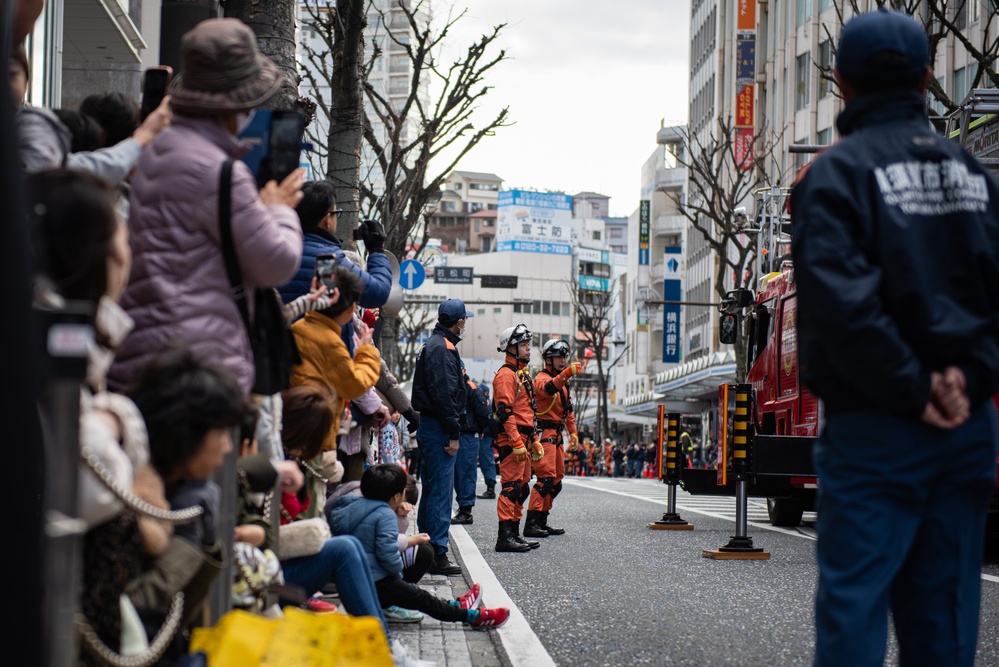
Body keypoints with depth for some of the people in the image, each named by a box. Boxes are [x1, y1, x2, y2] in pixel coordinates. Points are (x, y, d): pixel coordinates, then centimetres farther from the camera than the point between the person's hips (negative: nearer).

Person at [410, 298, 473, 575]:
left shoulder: (432, 344, 18)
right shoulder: (443, 348, -15)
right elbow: (444, 394, -22)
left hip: (428, 426, 11)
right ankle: (438, 555, -9)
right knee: (441, 491, -9)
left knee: (432, 489, 16)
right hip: (438, 428, -11)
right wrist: (453, 434, -19)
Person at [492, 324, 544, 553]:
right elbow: (505, 412, -20)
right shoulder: (506, 374, -12)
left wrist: (535, 440, 23)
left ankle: (514, 534, 19)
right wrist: (517, 443, -24)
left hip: (522, 439, 10)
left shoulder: (523, 374, 21)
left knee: (521, 489, 13)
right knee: (511, 487, -12)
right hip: (511, 439, -10)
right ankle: (504, 537, -12)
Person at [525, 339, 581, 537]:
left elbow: (568, 410, 28)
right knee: (546, 478, -17)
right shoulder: (542, 377, -9)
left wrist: (573, 433, 21)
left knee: (556, 481, 11)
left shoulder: (563, 381, 21)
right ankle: (531, 523, -18)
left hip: (556, 435, 10)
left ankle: (541, 522, 16)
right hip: (544, 433, -10)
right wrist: (567, 373, -47)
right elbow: (548, 388, -34)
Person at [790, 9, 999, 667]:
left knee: (853, 606, -2)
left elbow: (842, 302, -21)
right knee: (943, 612, 10)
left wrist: (911, 391, -13)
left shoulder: (837, 172, -7)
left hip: (875, 432, -5)